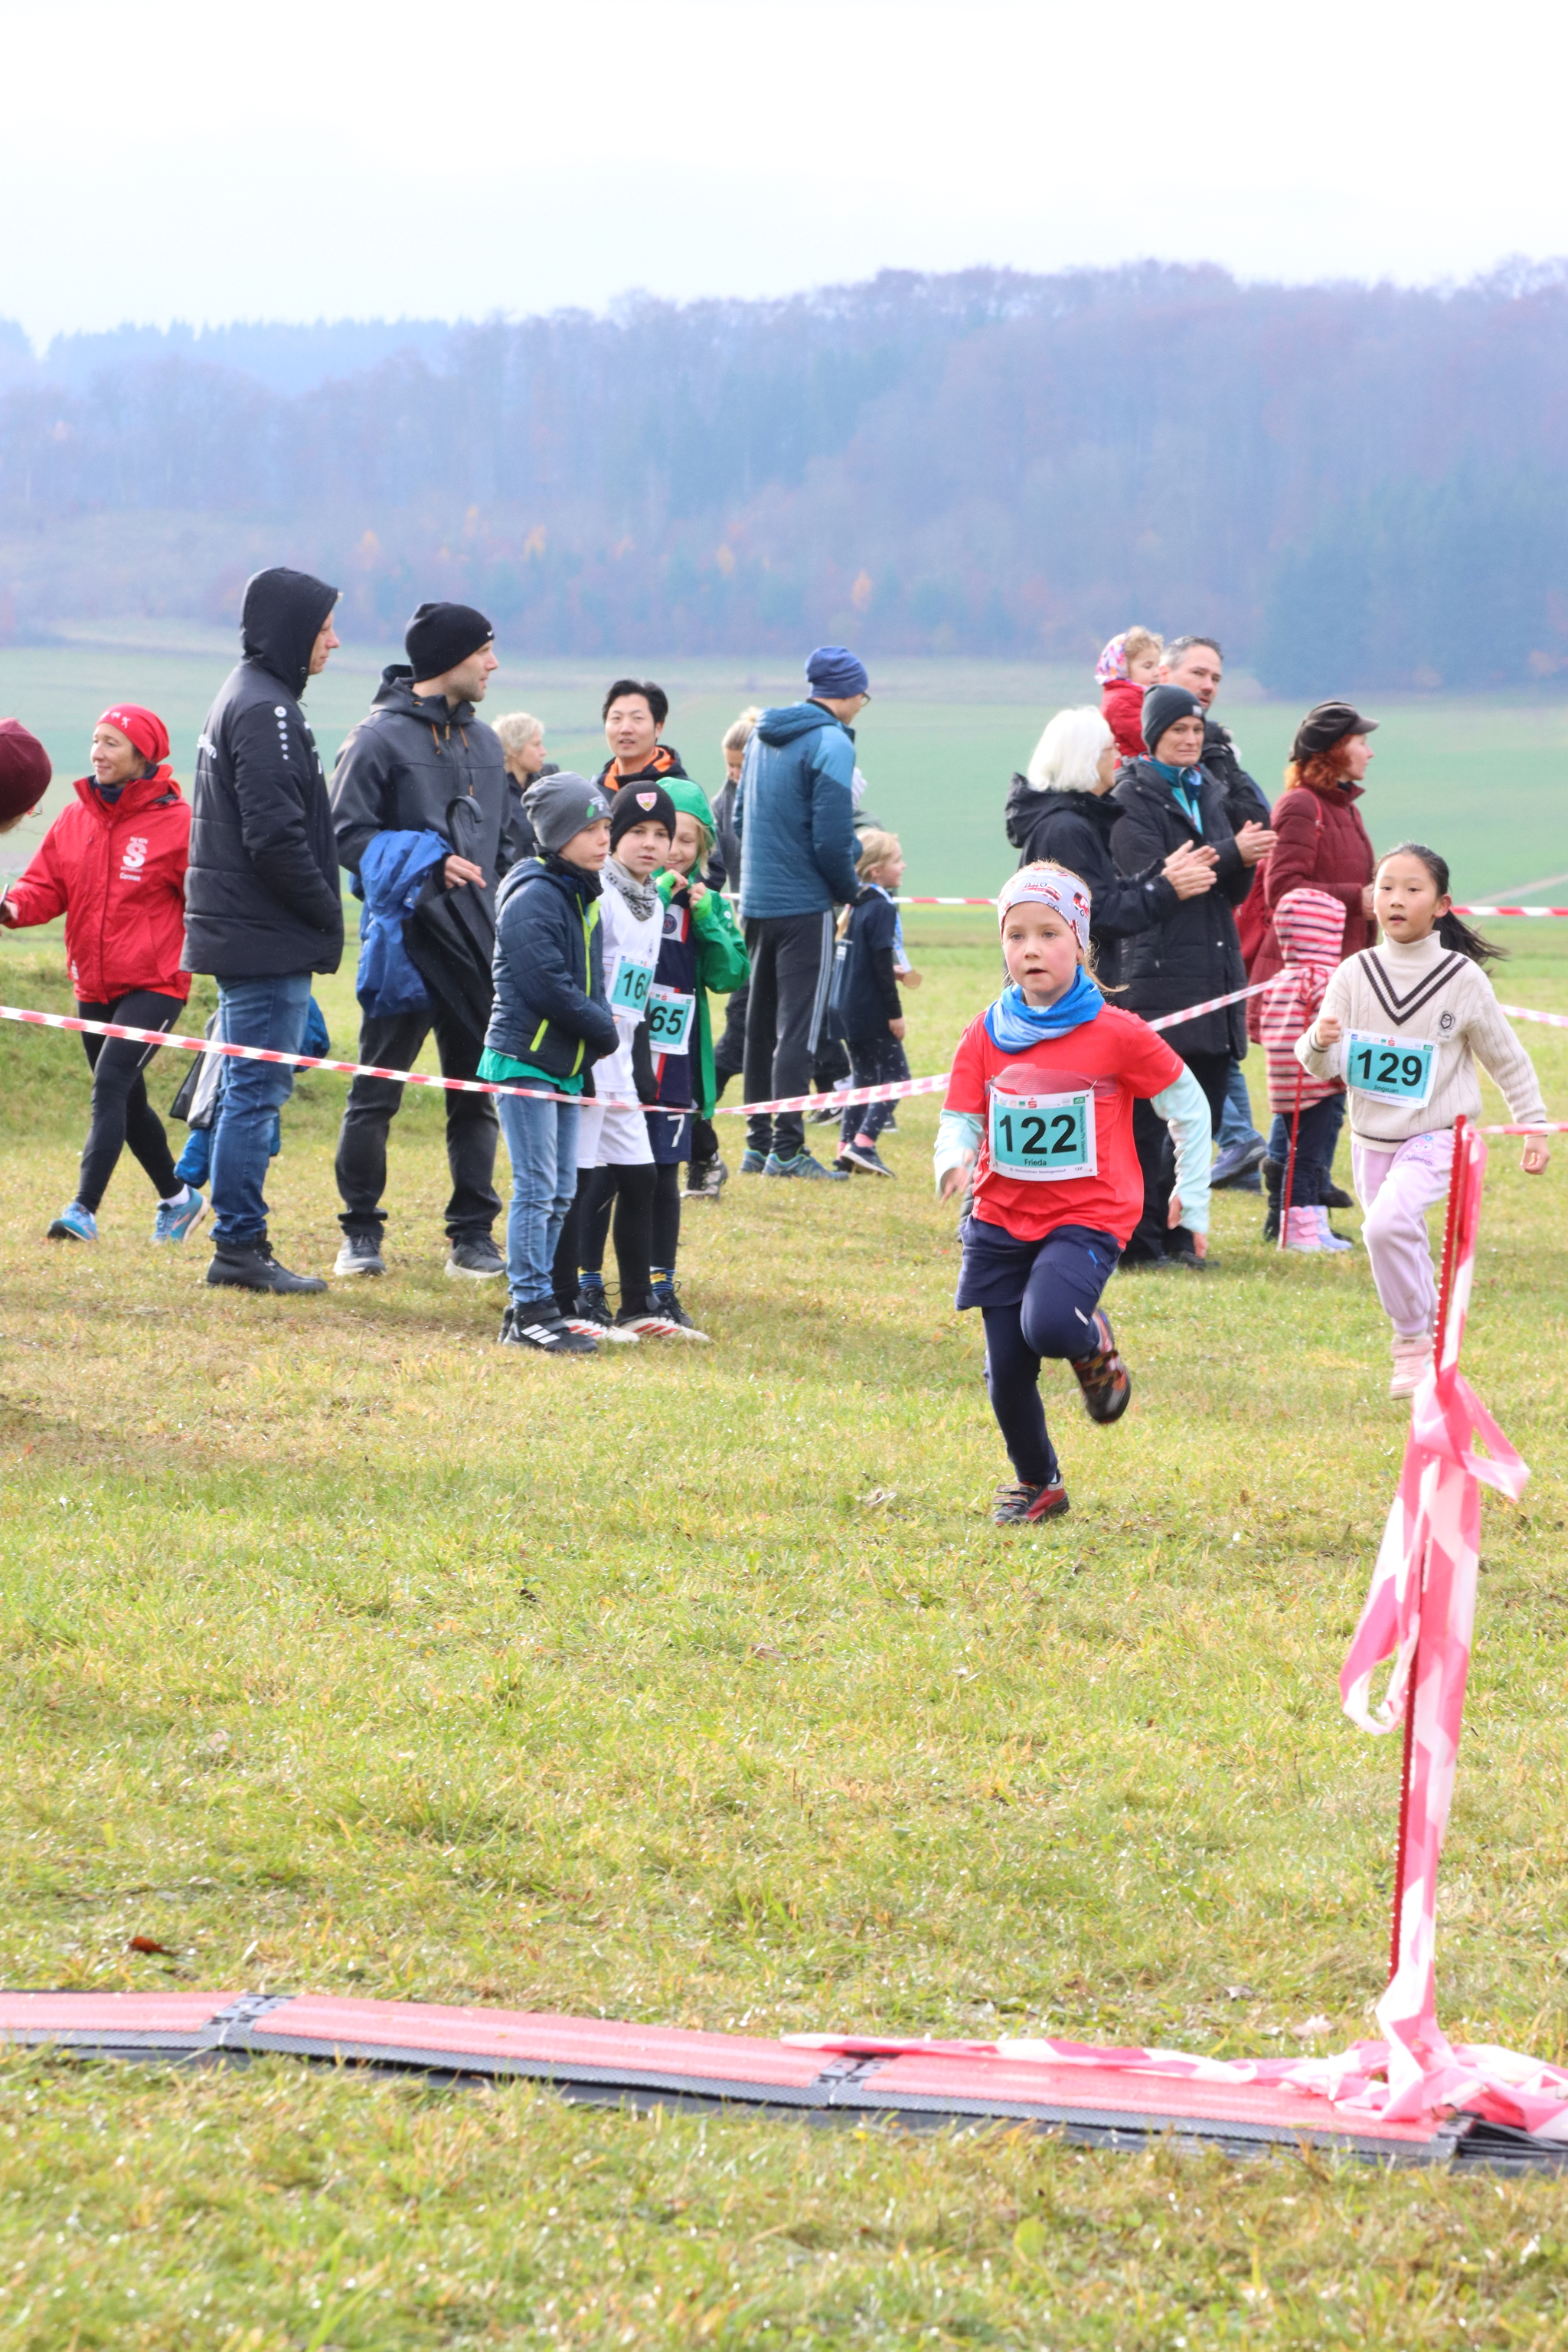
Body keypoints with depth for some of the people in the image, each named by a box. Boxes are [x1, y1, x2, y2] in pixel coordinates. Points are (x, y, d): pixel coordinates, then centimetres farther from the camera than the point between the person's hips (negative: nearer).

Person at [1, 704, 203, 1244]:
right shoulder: (75, 819, 6)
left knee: (111, 1083, -20)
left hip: (153, 983, -7)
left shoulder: (175, 822, -10)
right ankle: (177, 1199, 35)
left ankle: (84, 1208, -25)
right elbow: (47, 885, 5)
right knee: (127, 1100, 17)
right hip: (93, 987, 7)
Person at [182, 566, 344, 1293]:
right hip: (267, 940, -10)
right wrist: (327, 913, -10)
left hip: (240, 931, 10)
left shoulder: (244, 697, 17)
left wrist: (318, 913, 15)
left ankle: (239, 1244, 16)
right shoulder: (265, 711, -15)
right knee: (256, 1094, -6)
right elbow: (275, 837, -21)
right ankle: (240, 1246, -4)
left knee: (249, 1092, 13)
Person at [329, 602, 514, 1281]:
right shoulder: (381, 737, -6)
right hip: (405, 937, -6)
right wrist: (426, 862, -18)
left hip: (476, 945, 6)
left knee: (476, 1095, 7)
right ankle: (361, 1232, 8)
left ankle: (473, 1236, 12)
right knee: (376, 1093, 0)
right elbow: (347, 834, -9)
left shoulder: (484, 742, 16)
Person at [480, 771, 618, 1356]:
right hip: (524, 1060, -9)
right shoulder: (532, 898, -15)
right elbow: (548, 986, -20)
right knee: (536, 1189, -8)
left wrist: (601, 1028, 2)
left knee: (560, 1194, 9)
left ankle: (529, 1309, 14)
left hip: (567, 1066, 9)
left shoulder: (584, 897, 14)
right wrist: (606, 1031, -10)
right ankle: (531, 1310, -5)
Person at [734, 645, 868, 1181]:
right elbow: (831, 838, -18)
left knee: (761, 1023, 13)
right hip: (805, 905, -8)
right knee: (798, 1029, -6)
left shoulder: (764, 736, 11)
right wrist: (850, 888, -2)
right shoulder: (831, 743, -14)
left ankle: (759, 1143, 18)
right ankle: (787, 1149, -8)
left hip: (755, 903, 8)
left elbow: (738, 820, 19)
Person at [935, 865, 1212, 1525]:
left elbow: (1187, 1104, 2)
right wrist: (953, 1161, -23)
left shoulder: (1115, 1035, -9)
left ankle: (1095, 1345, 7)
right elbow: (960, 1119, 1)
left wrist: (1192, 1197, 6)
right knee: (1007, 1372, 4)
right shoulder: (985, 1036, 0)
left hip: (1086, 1218, -4)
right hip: (1002, 1218, 4)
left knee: (1049, 1325, -31)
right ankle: (1036, 1483, 30)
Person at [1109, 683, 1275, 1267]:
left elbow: (1234, 891, 15)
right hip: (1157, 973, -7)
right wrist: (1229, 853, -20)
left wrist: (1247, 858, -7)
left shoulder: (1209, 793, 17)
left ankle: (1176, 1233, 16)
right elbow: (1149, 878, -16)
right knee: (1148, 1116, -7)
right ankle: (1139, 1239, -4)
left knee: (1202, 1113, 8)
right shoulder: (1132, 797, -3)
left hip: (1214, 968, 7)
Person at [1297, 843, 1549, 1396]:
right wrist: (1319, 1044, -26)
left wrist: (1534, 1126, 4)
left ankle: (1414, 1340, -10)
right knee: (1402, 1246, 15)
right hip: (1371, 1138, 4)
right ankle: (1431, 1340, 38)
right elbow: (1322, 1067, -4)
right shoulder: (1355, 974, -2)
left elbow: (1506, 1059, 3)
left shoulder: (1462, 979, -8)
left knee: (1389, 1222, -26)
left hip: (1435, 1136, -4)